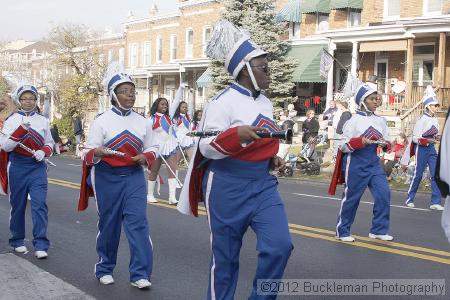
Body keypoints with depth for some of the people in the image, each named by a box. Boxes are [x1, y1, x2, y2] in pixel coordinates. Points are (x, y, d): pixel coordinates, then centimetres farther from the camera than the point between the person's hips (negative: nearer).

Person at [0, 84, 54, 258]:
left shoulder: (42, 120, 9)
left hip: (37, 166, 1)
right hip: (17, 166, -1)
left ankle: (41, 245, -8)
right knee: (17, 205, 8)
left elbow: (49, 144, 17)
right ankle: (17, 241, 24)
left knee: (40, 204, -9)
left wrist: (44, 151, -6)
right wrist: (21, 129, -22)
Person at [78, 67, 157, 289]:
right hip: (107, 178, -2)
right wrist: (96, 153, -27)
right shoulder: (101, 121, -4)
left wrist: (145, 157, -8)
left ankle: (140, 273, -3)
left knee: (138, 222, -7)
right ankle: (104, 269, 26)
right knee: (108, 224, 8)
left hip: (134, 177, 2)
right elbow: (87, 154, -4)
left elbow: (151, 149, 15)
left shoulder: (142, 122, 6)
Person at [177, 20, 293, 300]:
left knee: (280, 245, -8)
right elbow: (207, 147, -15)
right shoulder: (224, 101, -12)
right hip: (228, 186, -6)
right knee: (225, 256, 6)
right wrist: (236, 134, -30)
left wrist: (272, 160, 7)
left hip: (262, 183, 6)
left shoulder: (266, 103, 11)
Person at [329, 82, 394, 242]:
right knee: (352, 197, 3)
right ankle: (342, 231, 19)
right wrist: (360, 142, -24)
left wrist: (385, 144, -8)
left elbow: (386, 141, 15)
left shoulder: (380, 121, 8)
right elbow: (343, 146, -10)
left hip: (374, 162, 5)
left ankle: (379, 230, 8)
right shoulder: (354, 121, -8)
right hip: (356, 163, -5)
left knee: (384, 193, -5)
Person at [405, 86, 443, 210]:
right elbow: (415, 138, -14)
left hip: (431, 148, 7)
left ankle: (435, 202, -1)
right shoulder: (422, 119, -12)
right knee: (418, 174, 0)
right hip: (421, 148, -7)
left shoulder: (435, 119, 10)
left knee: (436, 174, -2)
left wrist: (437, 137, -2)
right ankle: (409, 199, 15)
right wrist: (427, 140, -27)